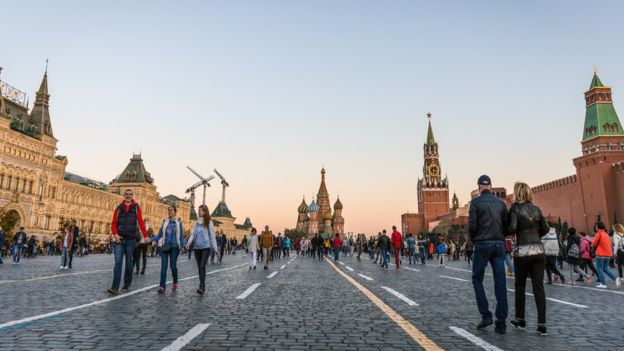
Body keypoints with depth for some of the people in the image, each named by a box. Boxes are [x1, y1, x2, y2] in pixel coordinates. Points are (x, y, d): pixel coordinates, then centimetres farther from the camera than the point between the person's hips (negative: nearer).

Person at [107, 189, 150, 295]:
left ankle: (127, 285, 19)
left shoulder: (136, 207, 6)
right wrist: (115, 234, -9)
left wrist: (145, 235, -10)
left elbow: (141, 222, -1)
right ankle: (115, 287, -10)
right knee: (118, 262, -7)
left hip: (131, 239, -1)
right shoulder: (119, 208, 10)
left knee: (129, 263, 7)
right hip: (120, 239, 1)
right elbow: (113, 223, 8)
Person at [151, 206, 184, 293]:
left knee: (173, 265, 0)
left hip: (174, 246, -2)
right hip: (165, 246, 2)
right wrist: (151, 239, -7)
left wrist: (183, 245, -9)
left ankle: (175, 282, 24)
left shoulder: (178, 222, 3)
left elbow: (181, 235, 2)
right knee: (163, 266, -5)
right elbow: (159, 235, 8)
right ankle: (162, 286, -5)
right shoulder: (165, 222, 8)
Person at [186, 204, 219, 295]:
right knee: (199, 267, 9)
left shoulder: (209, 222, -3)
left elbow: (212, 235, -3)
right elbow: (193, 234, 9)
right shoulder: (197, 222, 11)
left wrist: (215, 249, -5)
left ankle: (202, 287, -20)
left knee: (202, 267, -16)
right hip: (197, 247, 5)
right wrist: (189, 243, -8)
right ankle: (202, 287, 17)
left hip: (205, 247, -5)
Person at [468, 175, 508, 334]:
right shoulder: (500, 202, 10)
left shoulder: (476, 202, -3)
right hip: (499, 244, 4)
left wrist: (473, 239, 8)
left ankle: (486, 315, 2)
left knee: (477, 279, 10)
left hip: (483, 244, -4)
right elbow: (507, 224, 8)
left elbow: (472, 224, -9)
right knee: (500, 283, 5)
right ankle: (501, 323, 5)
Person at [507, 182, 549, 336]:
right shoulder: (536, 208, 9)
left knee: (520, 285, 12)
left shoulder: (515, 208, -5)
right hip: (538, 251, 4)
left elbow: (512, 229, -15)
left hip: (523, 251, -3)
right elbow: (545, 229, 9)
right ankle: (541, 324, -1)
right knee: (539, 287, 2)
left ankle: (520, 319, 22)